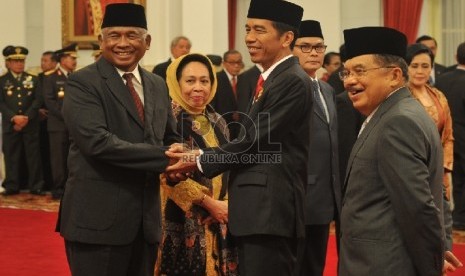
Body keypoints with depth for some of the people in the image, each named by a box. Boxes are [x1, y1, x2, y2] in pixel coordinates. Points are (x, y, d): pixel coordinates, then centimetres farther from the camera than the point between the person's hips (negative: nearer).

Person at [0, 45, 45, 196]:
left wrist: (26, 117, -10)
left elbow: (37, 100, 2)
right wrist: (14, 117, -14)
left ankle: (36, 186, 3)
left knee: (33, 155, -1)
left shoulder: (33, 80, 11)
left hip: (30, 124, 1)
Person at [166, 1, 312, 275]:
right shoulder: (269, 78, 17)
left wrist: (200, 161, -8)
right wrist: (200, 156, 2)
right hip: (258, 211, 10)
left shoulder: (293, 81, -14)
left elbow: (255, 141, -17)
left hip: (270, 212, -10)